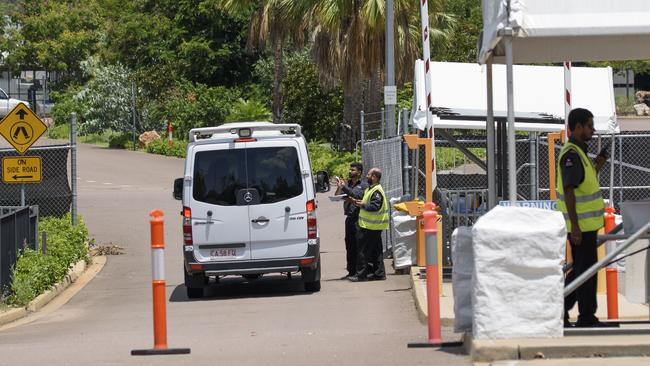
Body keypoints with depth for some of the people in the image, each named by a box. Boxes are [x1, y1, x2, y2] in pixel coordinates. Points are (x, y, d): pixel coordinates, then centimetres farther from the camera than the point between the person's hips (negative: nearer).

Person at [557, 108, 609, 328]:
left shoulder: (579, 152, 15)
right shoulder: (571, 155, -17)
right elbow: (569, 191, -22)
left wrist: (597, 168, 10)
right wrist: (575, 226, -24)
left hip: (586, 224, 10)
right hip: (582, 225, -10)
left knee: (580, 270, 16)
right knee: (586, 271, -3)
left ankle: (559, 310, 20)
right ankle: (587, 318, 4)